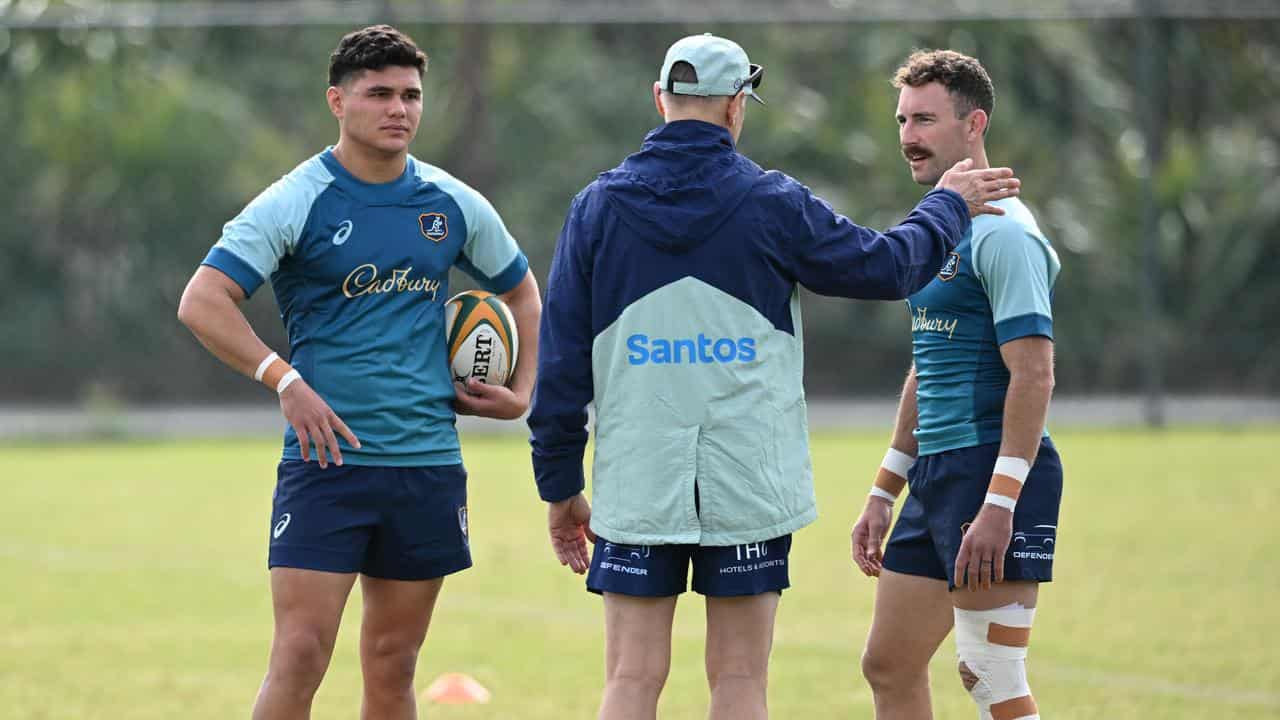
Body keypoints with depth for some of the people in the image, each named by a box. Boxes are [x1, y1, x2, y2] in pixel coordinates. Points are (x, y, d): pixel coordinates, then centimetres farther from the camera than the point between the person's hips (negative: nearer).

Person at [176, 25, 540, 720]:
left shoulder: (453, 204, 8)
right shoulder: (296, 203, -6)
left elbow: (521, 290, 26)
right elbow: (202, 303, -15)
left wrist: (522, 393, 14)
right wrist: (284, 380, -22)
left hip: (428, 463, 4)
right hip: (326, 457, -4)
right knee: (300, 655, -12)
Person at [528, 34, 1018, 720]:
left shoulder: (597, 206, 2)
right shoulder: (770, 203, -4)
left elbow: (561, 360, 3)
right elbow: (888, 265, 6)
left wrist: (559, 484, 9)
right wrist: (947, 206, 26)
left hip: (635, 484, 1)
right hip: (750, 485, -1)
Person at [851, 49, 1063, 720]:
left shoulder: (1002, 233, -13)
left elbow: (1034, 374, -20)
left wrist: (998, 505, -25)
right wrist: (883, 494, 23)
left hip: (994, 473, -10)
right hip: (935, 476, 10)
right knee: (888, 666, 10)